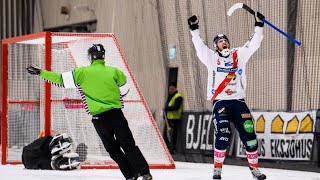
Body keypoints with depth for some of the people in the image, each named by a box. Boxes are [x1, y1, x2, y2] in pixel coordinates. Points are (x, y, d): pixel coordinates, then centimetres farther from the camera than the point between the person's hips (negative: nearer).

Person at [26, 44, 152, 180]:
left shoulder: (82, 72, -1)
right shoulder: (114, 71, 2)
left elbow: (61, 79, 2)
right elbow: (124, 89, 10)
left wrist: (40, 72, 12)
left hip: (99, 118, -1)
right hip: (116, 115, 1)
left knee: (113, 149, 12)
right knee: (129, 145, 6)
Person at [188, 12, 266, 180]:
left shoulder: (239, 55, 11)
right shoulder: (211, 57, 6)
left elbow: (253, 44, 5)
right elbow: (199, 45, -6)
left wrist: (258, 26, -3)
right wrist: (194, 29, -16)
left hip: (238, 101, 2)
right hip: (219, 102, -2)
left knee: (248, 133, -5)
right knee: (223, 133, -17)